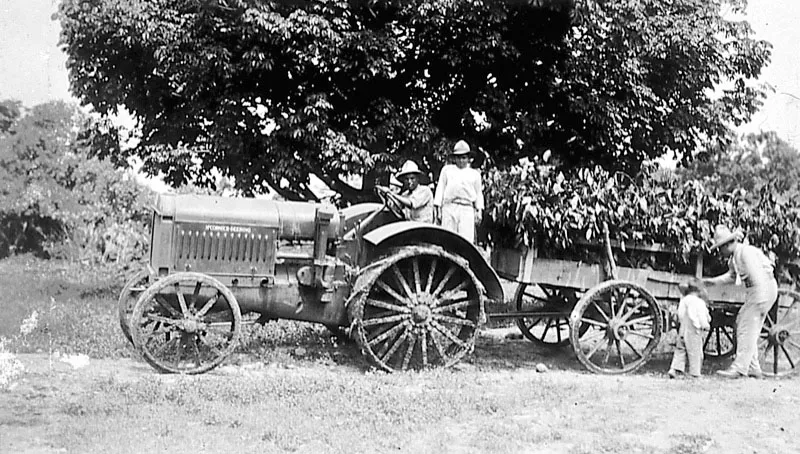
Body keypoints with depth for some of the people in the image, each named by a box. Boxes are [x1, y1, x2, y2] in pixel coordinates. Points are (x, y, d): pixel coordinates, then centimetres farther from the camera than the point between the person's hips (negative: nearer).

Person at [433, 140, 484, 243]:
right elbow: (440, 188, 14)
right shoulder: (447, 170, 18)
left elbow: (479, 194, 18)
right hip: (449, 207, 0)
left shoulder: (474, 174, 20)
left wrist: (479, 210, 5)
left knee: (466, 240, -11)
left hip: (467, 209, 0)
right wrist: (437, 207, 5)